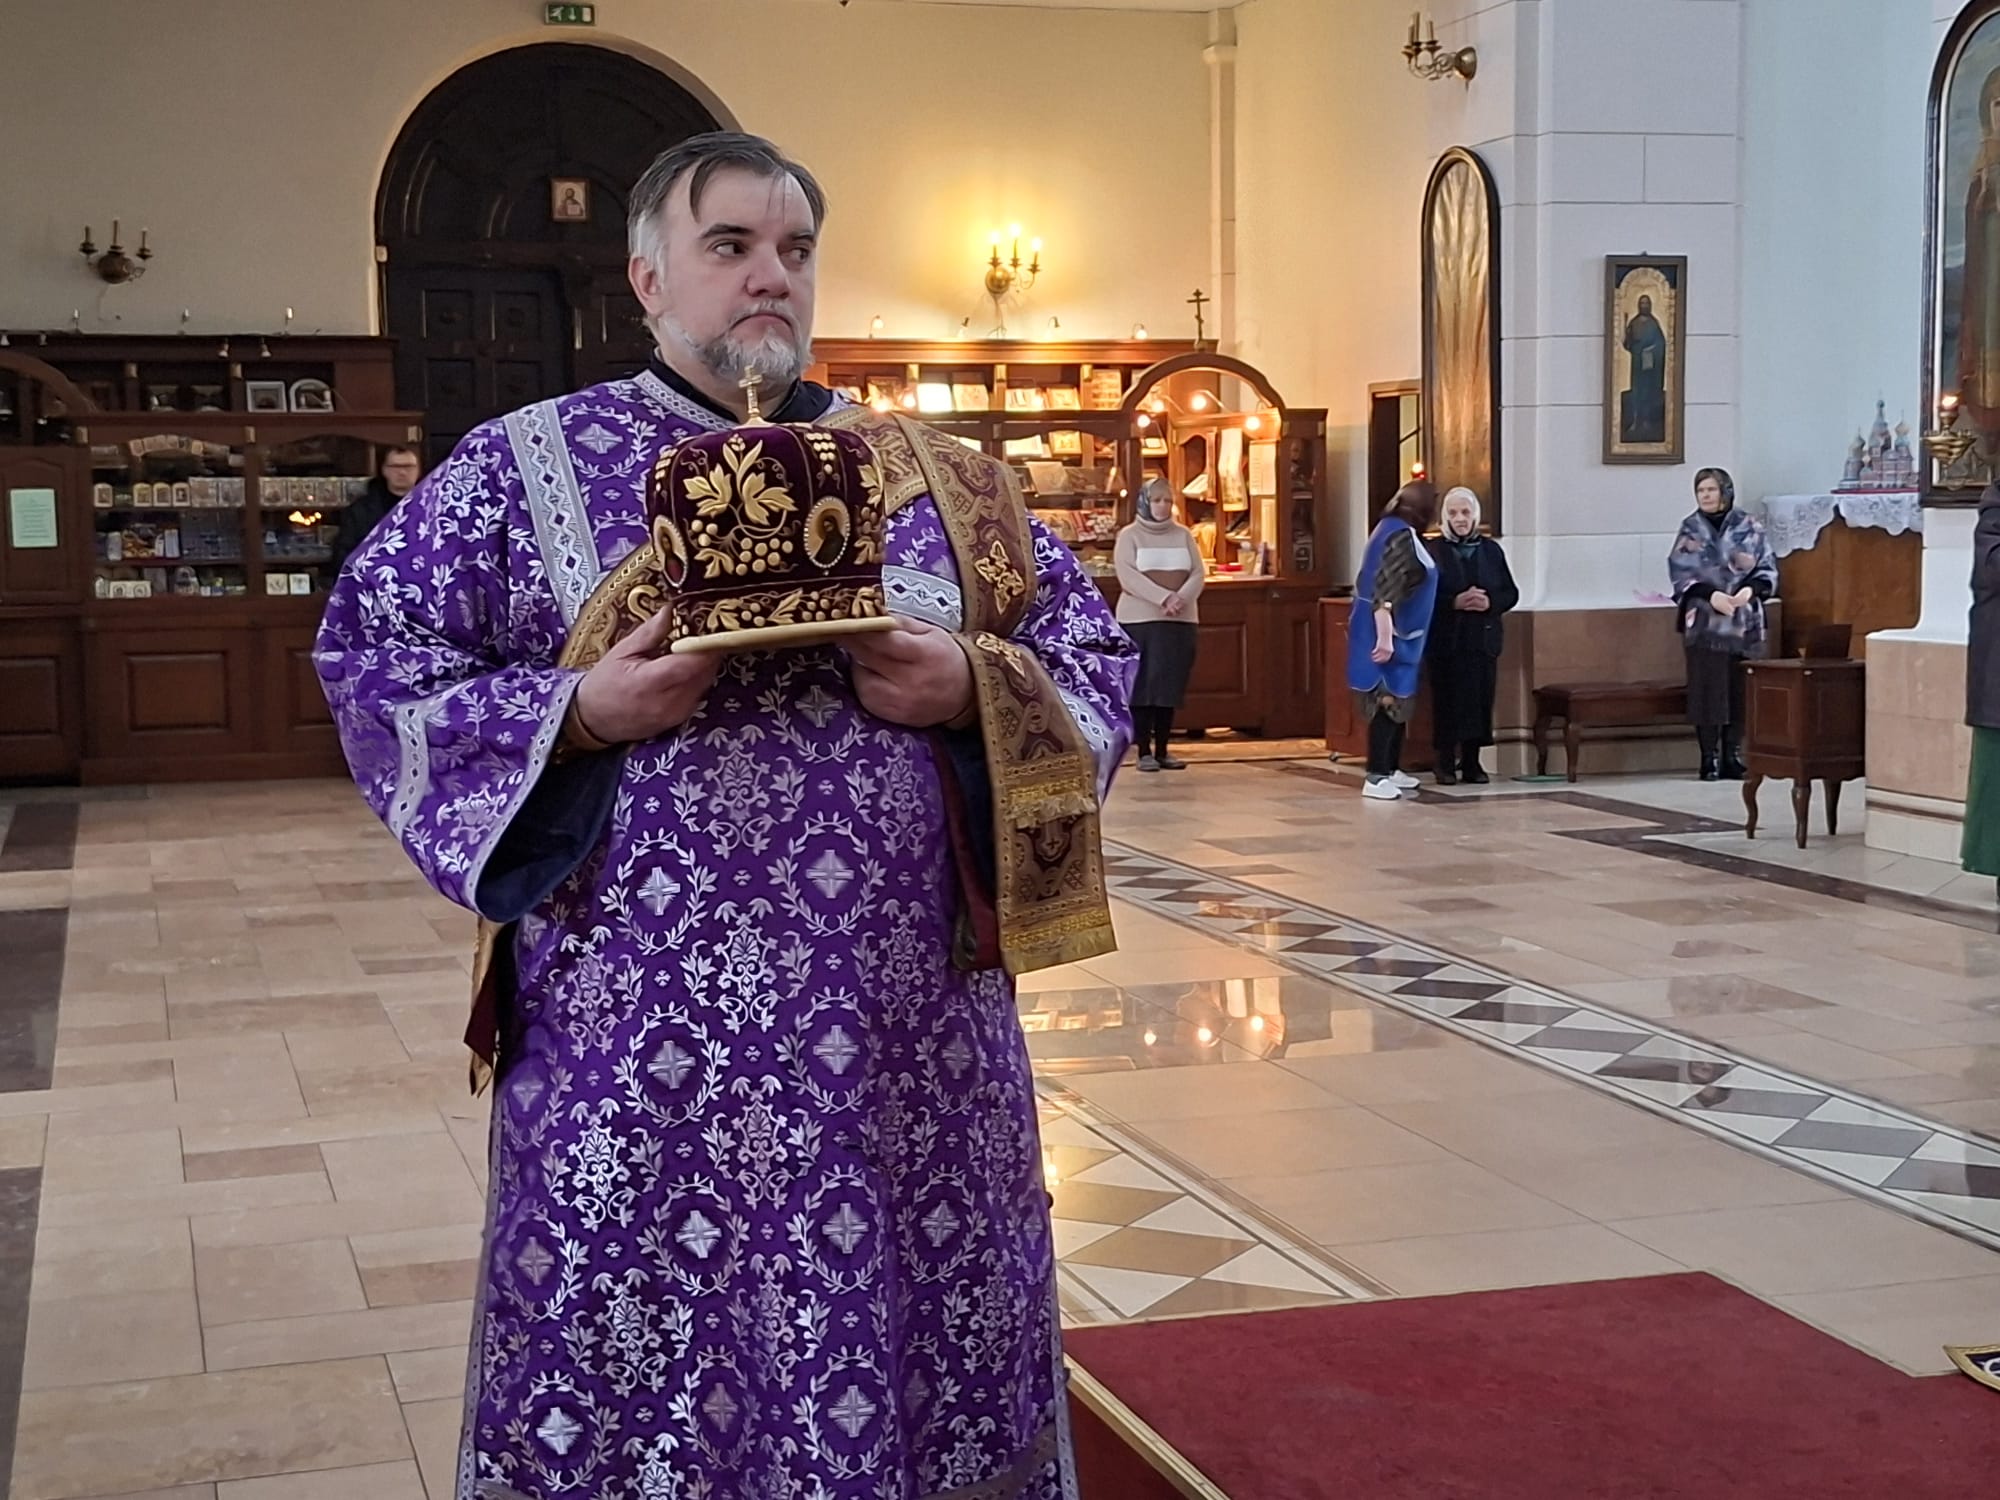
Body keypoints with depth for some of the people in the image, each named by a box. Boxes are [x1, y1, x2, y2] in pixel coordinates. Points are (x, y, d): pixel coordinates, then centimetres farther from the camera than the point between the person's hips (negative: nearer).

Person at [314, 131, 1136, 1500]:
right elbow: (373, 655, 0)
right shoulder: (521, 468, 4)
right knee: (637, 1360, 5)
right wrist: (581, 711, -15)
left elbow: (1094, 657, 11)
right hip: (640, 1036, -2)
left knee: (913, 1345, 9)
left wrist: (970, 690, -10)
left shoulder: (931, 476, 11)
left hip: (909, 1032, 2)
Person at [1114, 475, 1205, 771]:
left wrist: (1182, 598, -16)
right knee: (1143, 685, -4)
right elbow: (1127, 575, -12)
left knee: (1170, 684, 3)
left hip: (1181, 620, 3)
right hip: (1139, 619, -3)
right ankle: (1144, 752, -1)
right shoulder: (1130, 535, 1)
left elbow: (1199, 573, 4)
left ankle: (1162, 750, 9)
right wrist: (1164, 597, -22)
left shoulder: (1183, 535, 11)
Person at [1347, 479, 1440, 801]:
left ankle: (1390, 770, 22)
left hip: (1397, 634, 10)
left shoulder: (1397, 531, 13)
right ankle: (1376, 778, -8)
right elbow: (1384, 590, -27)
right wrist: (1384, 637, -32)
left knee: (1398, 701, 15)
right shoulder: (1401, 536, -18)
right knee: (1388, 702, -9)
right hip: (1388, 634, -10)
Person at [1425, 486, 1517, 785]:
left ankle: (1472, 761, 12)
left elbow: (1511, 593, 9)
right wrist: (1454, 602, -19)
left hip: (1483, 640, 3)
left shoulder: (1491, 550, 9)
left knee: (1480, 701, 2)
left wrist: (1490, 602, -11)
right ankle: (1446, 763, 7)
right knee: (1447, 701, -2)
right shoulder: (1433, 551, 0)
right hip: (1445, 640, -3)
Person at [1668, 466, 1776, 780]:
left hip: (1745, 621, 1)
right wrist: (1711, 594, -16)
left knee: (1739, 690, 1)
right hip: (1704, 621, -1)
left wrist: (1751, 589, -15)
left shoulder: (1750, 528, 4)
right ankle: (1709, 759, 1)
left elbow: (1768, 568, 5)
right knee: (1708, 689, -4)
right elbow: (1680, 572, -2)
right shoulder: (1691, 530, 3)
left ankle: (1733, 757, 10)